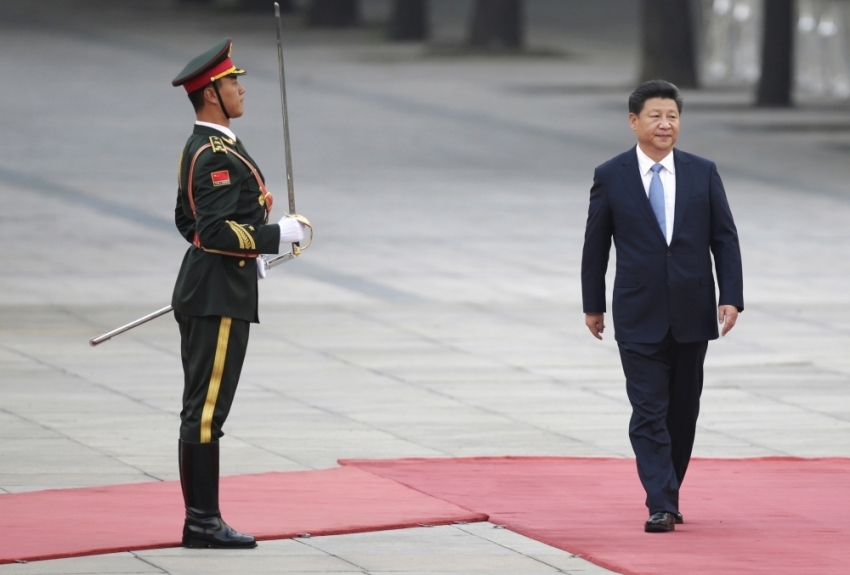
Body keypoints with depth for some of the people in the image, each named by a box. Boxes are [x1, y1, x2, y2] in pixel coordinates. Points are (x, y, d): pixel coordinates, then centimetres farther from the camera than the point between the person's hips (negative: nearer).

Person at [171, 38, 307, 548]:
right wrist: (279, 234, -17)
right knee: (206, 410, -7)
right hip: (219, 297, -11)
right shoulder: (218, 156, -18)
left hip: (206, 291, 11)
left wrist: (249, 255, 21)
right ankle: (202, 523, -6)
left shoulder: (200, 149, 15)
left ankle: (203, 519, 16)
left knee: (203, 408, 12)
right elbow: (217, 231, -25)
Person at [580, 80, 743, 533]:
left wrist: (731, 296, -5)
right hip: (639, 317, -2)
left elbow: (724, 238, 4)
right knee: (649, 412, -9)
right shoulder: (611, 176, -1)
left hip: (692, 314, 2)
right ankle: (660, 506, -13)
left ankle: (669, 495, 21)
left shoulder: (703, 173, 4)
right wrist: (592, 304, 8)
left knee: (683, 411, 9)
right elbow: (596, 244, 6)